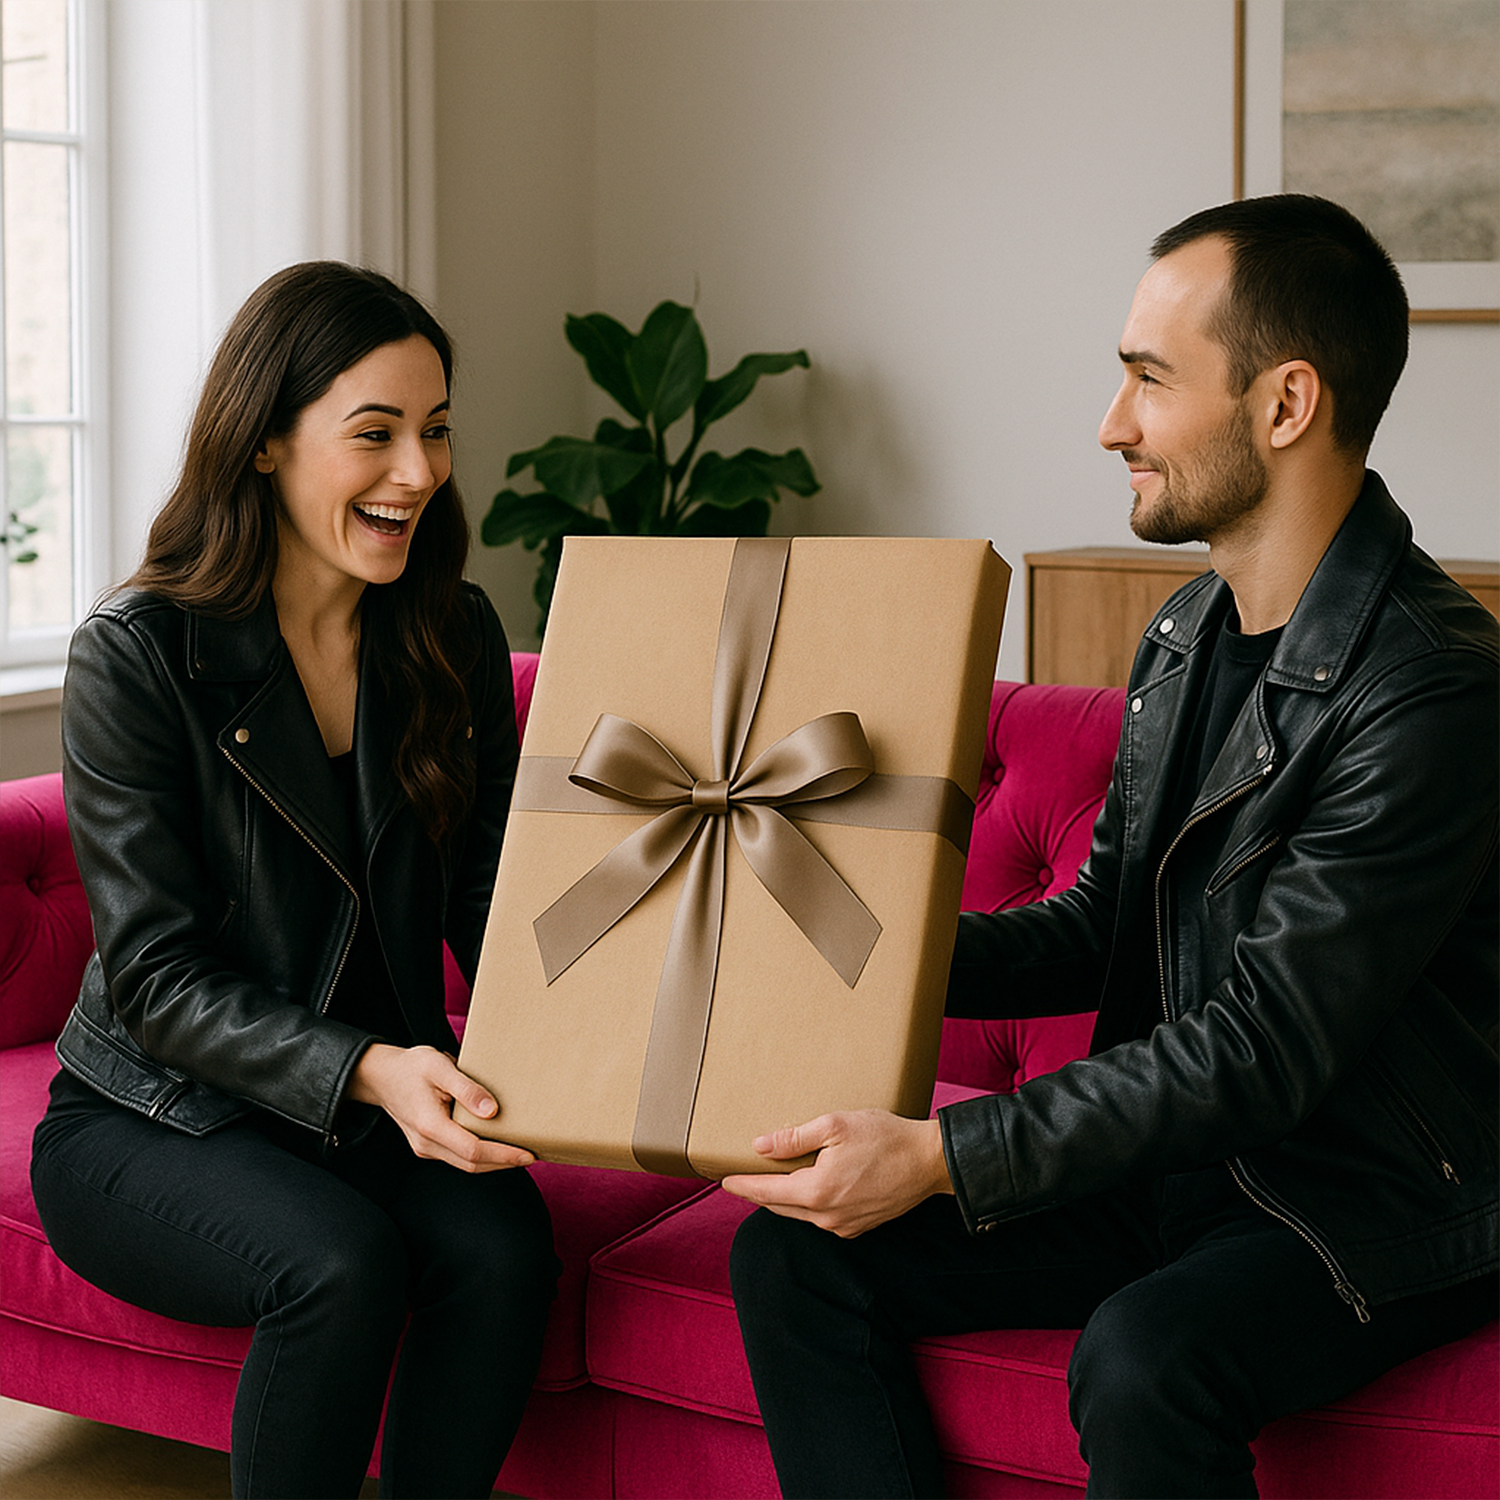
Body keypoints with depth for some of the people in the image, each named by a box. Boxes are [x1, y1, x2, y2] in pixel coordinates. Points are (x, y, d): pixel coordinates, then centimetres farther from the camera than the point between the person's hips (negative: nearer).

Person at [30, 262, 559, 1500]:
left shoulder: (455, 635, 1)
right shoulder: (136, 658, -14)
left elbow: (489, 901, 4)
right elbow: (158, 978, -16)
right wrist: (367, 1072, -32)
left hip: (385, 1092, 4)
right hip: (150, 1118, -4)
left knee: (502, 1243, -26)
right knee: (339, 1263, -32)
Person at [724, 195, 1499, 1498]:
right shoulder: (1187, 634, 7)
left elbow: (1261, 1051, -25)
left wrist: (945, 1157, -27)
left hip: (1372, 1211, -8)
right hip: (1173, 1161, 8)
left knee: (1139, 1358, -36)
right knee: (792, 1255, -6)